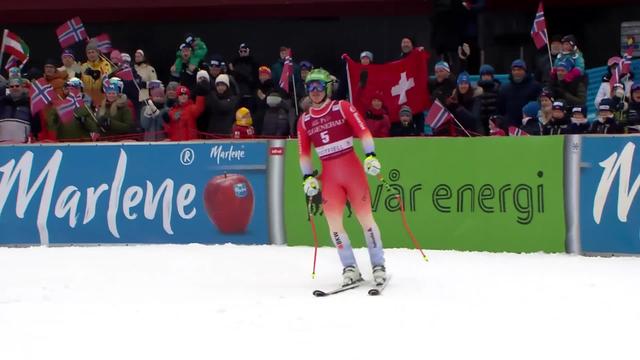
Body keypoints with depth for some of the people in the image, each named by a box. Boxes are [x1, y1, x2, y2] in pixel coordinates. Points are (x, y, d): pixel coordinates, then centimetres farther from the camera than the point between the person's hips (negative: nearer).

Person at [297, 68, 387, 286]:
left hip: (353, 171, -3)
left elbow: (363, 131, -5)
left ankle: (378, 266, 6)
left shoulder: (342, 108, -1)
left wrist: (371, 156, -15)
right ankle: (350, 268, 4)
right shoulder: (304, 121, 8)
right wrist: (308, 177, 5)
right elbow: (304, 153, 13)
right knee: (333, 223, -5)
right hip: (329, 177, 3)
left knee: (366, 218, -2)